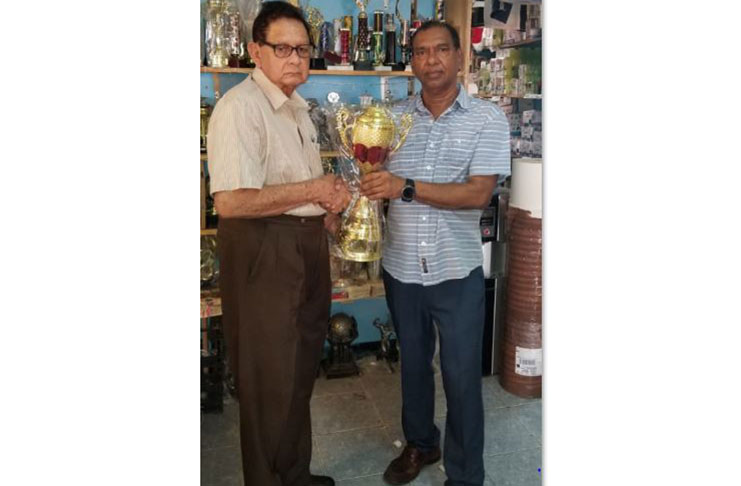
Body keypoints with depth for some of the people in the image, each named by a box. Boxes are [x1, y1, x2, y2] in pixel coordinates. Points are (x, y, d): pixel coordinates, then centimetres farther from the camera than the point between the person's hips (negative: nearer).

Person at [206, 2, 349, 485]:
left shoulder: (298, 107, 15)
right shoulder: (239, 106, -16)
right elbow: (230, 202, -26)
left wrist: (331, 200, 4)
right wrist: (311, 191, -17)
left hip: (308, 246, 10)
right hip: (264, 252, -9)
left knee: (302, 372, 20)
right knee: (271, 382, 3)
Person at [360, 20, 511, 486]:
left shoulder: (488, 119, -7)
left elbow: (479, 193, -17)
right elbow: (377, 181, 7)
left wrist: (406, 188, -26)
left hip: (457, 271, -3)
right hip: (402, 268, 4)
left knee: (462, 377, 7)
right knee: (413, 363, 20)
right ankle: (419, 443, 44)